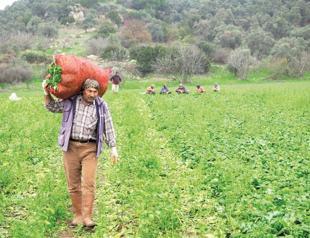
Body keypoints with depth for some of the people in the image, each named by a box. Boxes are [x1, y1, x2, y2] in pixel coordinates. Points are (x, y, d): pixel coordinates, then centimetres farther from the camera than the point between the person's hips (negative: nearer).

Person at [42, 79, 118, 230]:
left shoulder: (101, 106, 2)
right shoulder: (70, 102, 3)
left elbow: (108, 127, 6)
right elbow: (52, 107, 18)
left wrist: (113, 148, 3)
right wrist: (46, 93, 2)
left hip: (90, 149, -1)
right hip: (71, 147, 2)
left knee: (88, 183, -10)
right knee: (73, 185, 6)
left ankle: (87, 217, -6)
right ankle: (78, 215, 17)